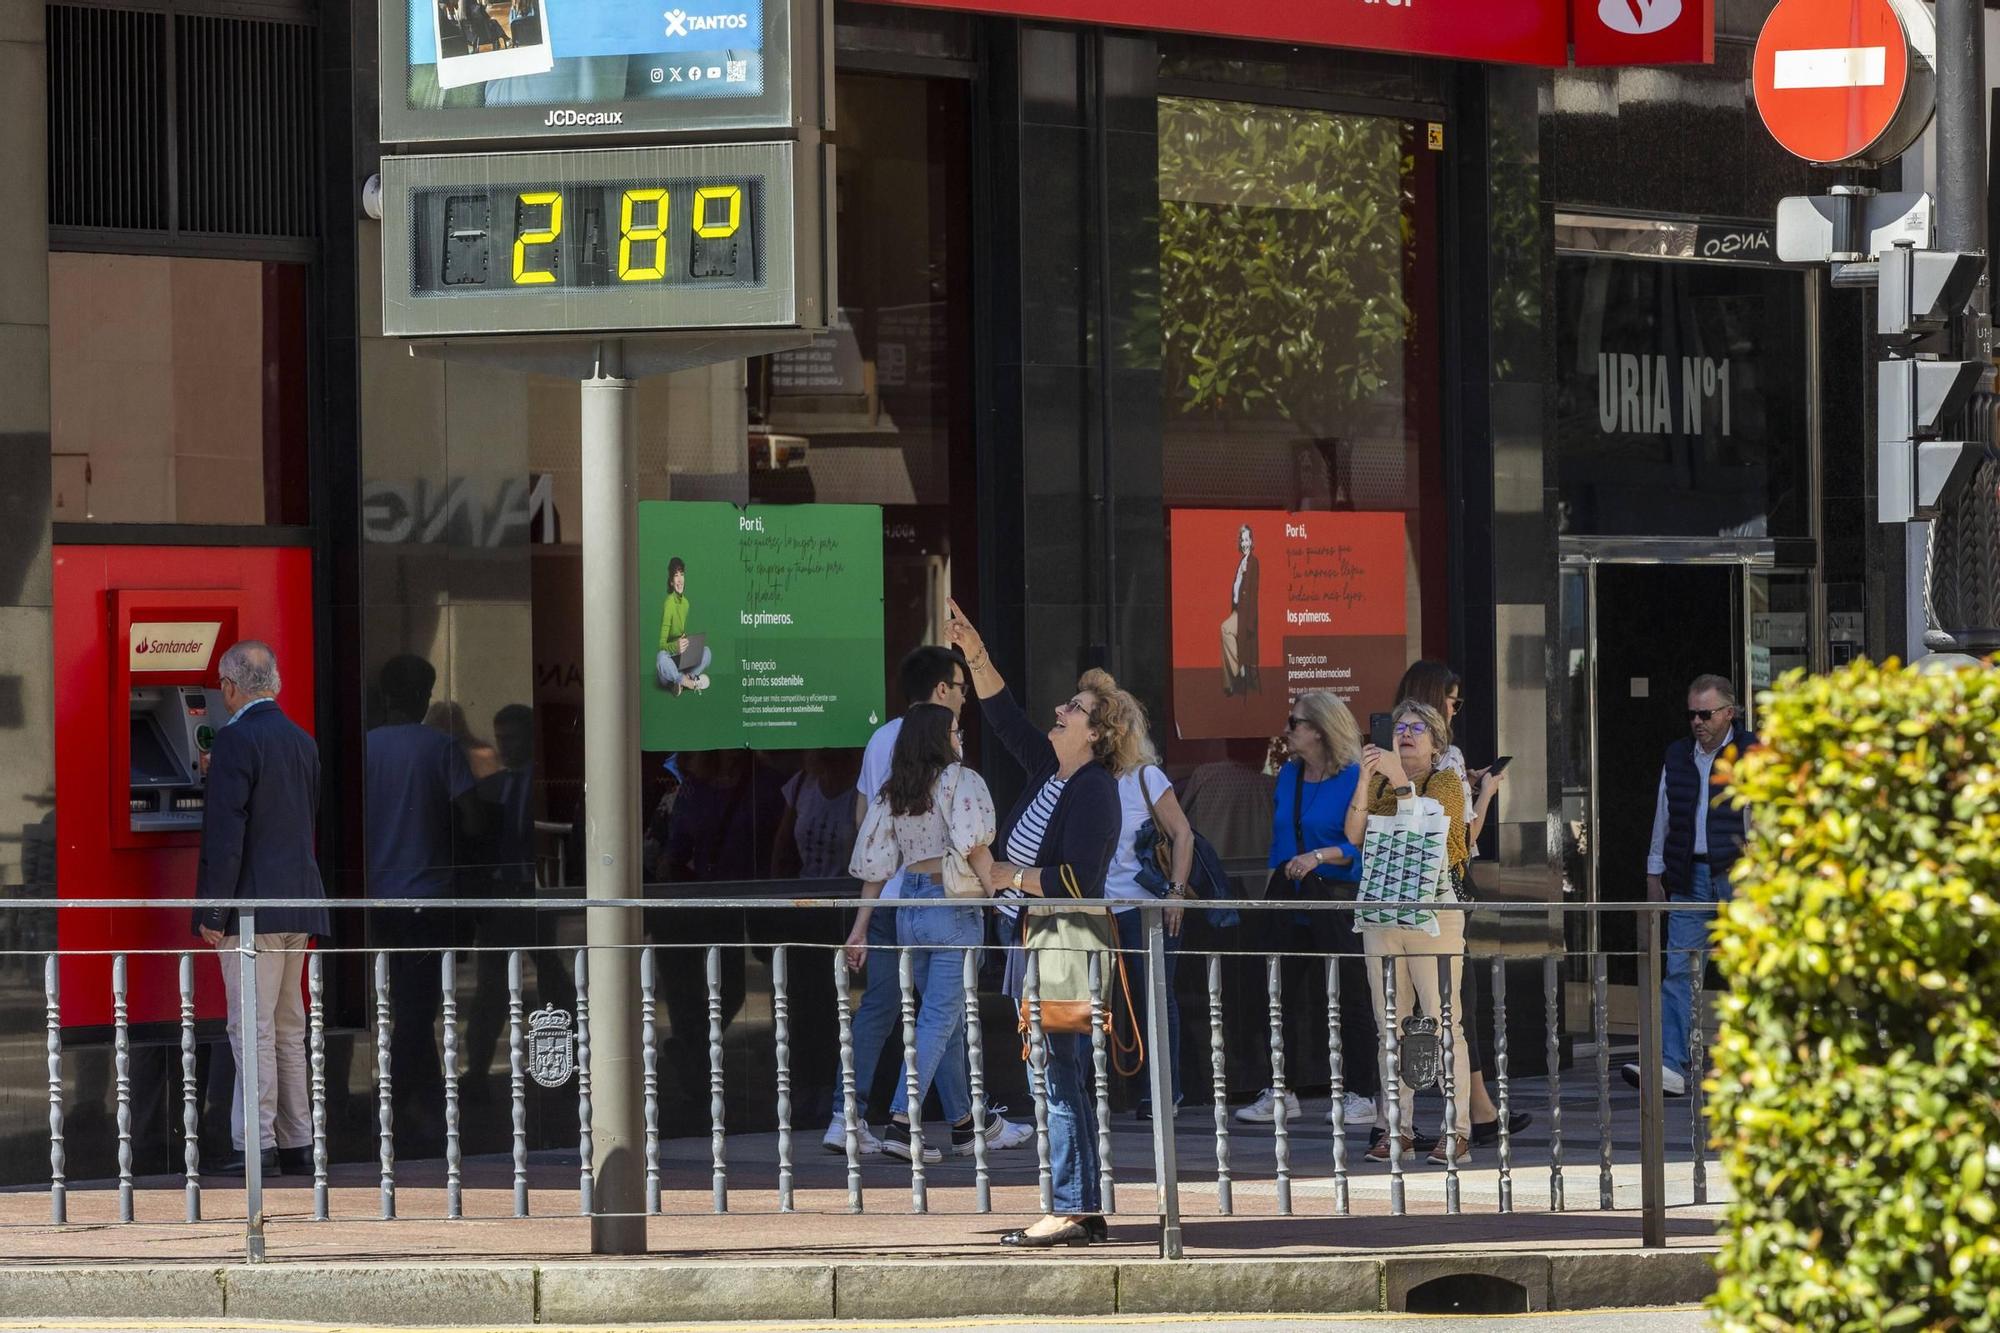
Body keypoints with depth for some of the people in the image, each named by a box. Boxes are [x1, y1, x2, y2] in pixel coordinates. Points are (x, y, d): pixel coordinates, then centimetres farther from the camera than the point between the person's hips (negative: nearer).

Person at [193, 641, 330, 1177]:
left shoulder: (237, 740, -12)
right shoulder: (302, 741, 13)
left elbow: (225, 832, -17)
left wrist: (212, 912, -15)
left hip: (254, 906, -8)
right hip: (298, 906, 8)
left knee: (252, 1028, -8)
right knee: (288, 1028, 12)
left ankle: (256, 1145, -10)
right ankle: (296, 1146, 13)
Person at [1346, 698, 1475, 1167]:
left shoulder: (1447, 782, 4)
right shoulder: (1379, 783, 15)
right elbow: (1353, 836, 1)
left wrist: (1401, 781, -18)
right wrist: (1365, 778, -8)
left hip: (1435, 912, -5)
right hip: (1382, 912, 5)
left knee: (1444, 1022, -9)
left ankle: (1456, 1131, -9)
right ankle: (1396, 1128, 8)